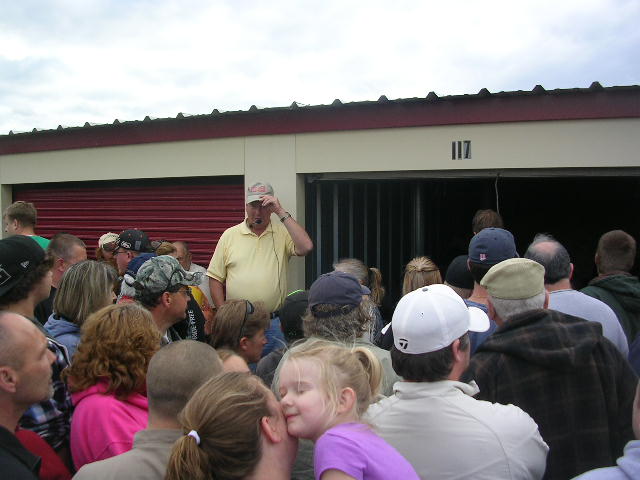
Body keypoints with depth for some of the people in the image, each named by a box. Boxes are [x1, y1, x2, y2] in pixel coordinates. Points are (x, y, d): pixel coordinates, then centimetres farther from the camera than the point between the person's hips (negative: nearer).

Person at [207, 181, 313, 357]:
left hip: (274, 323, -1)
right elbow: (216, 278, 8)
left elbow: (305, 247, -18)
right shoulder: (230, 235, 7)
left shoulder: (283, 233, 3)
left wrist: (281, 212, -14)